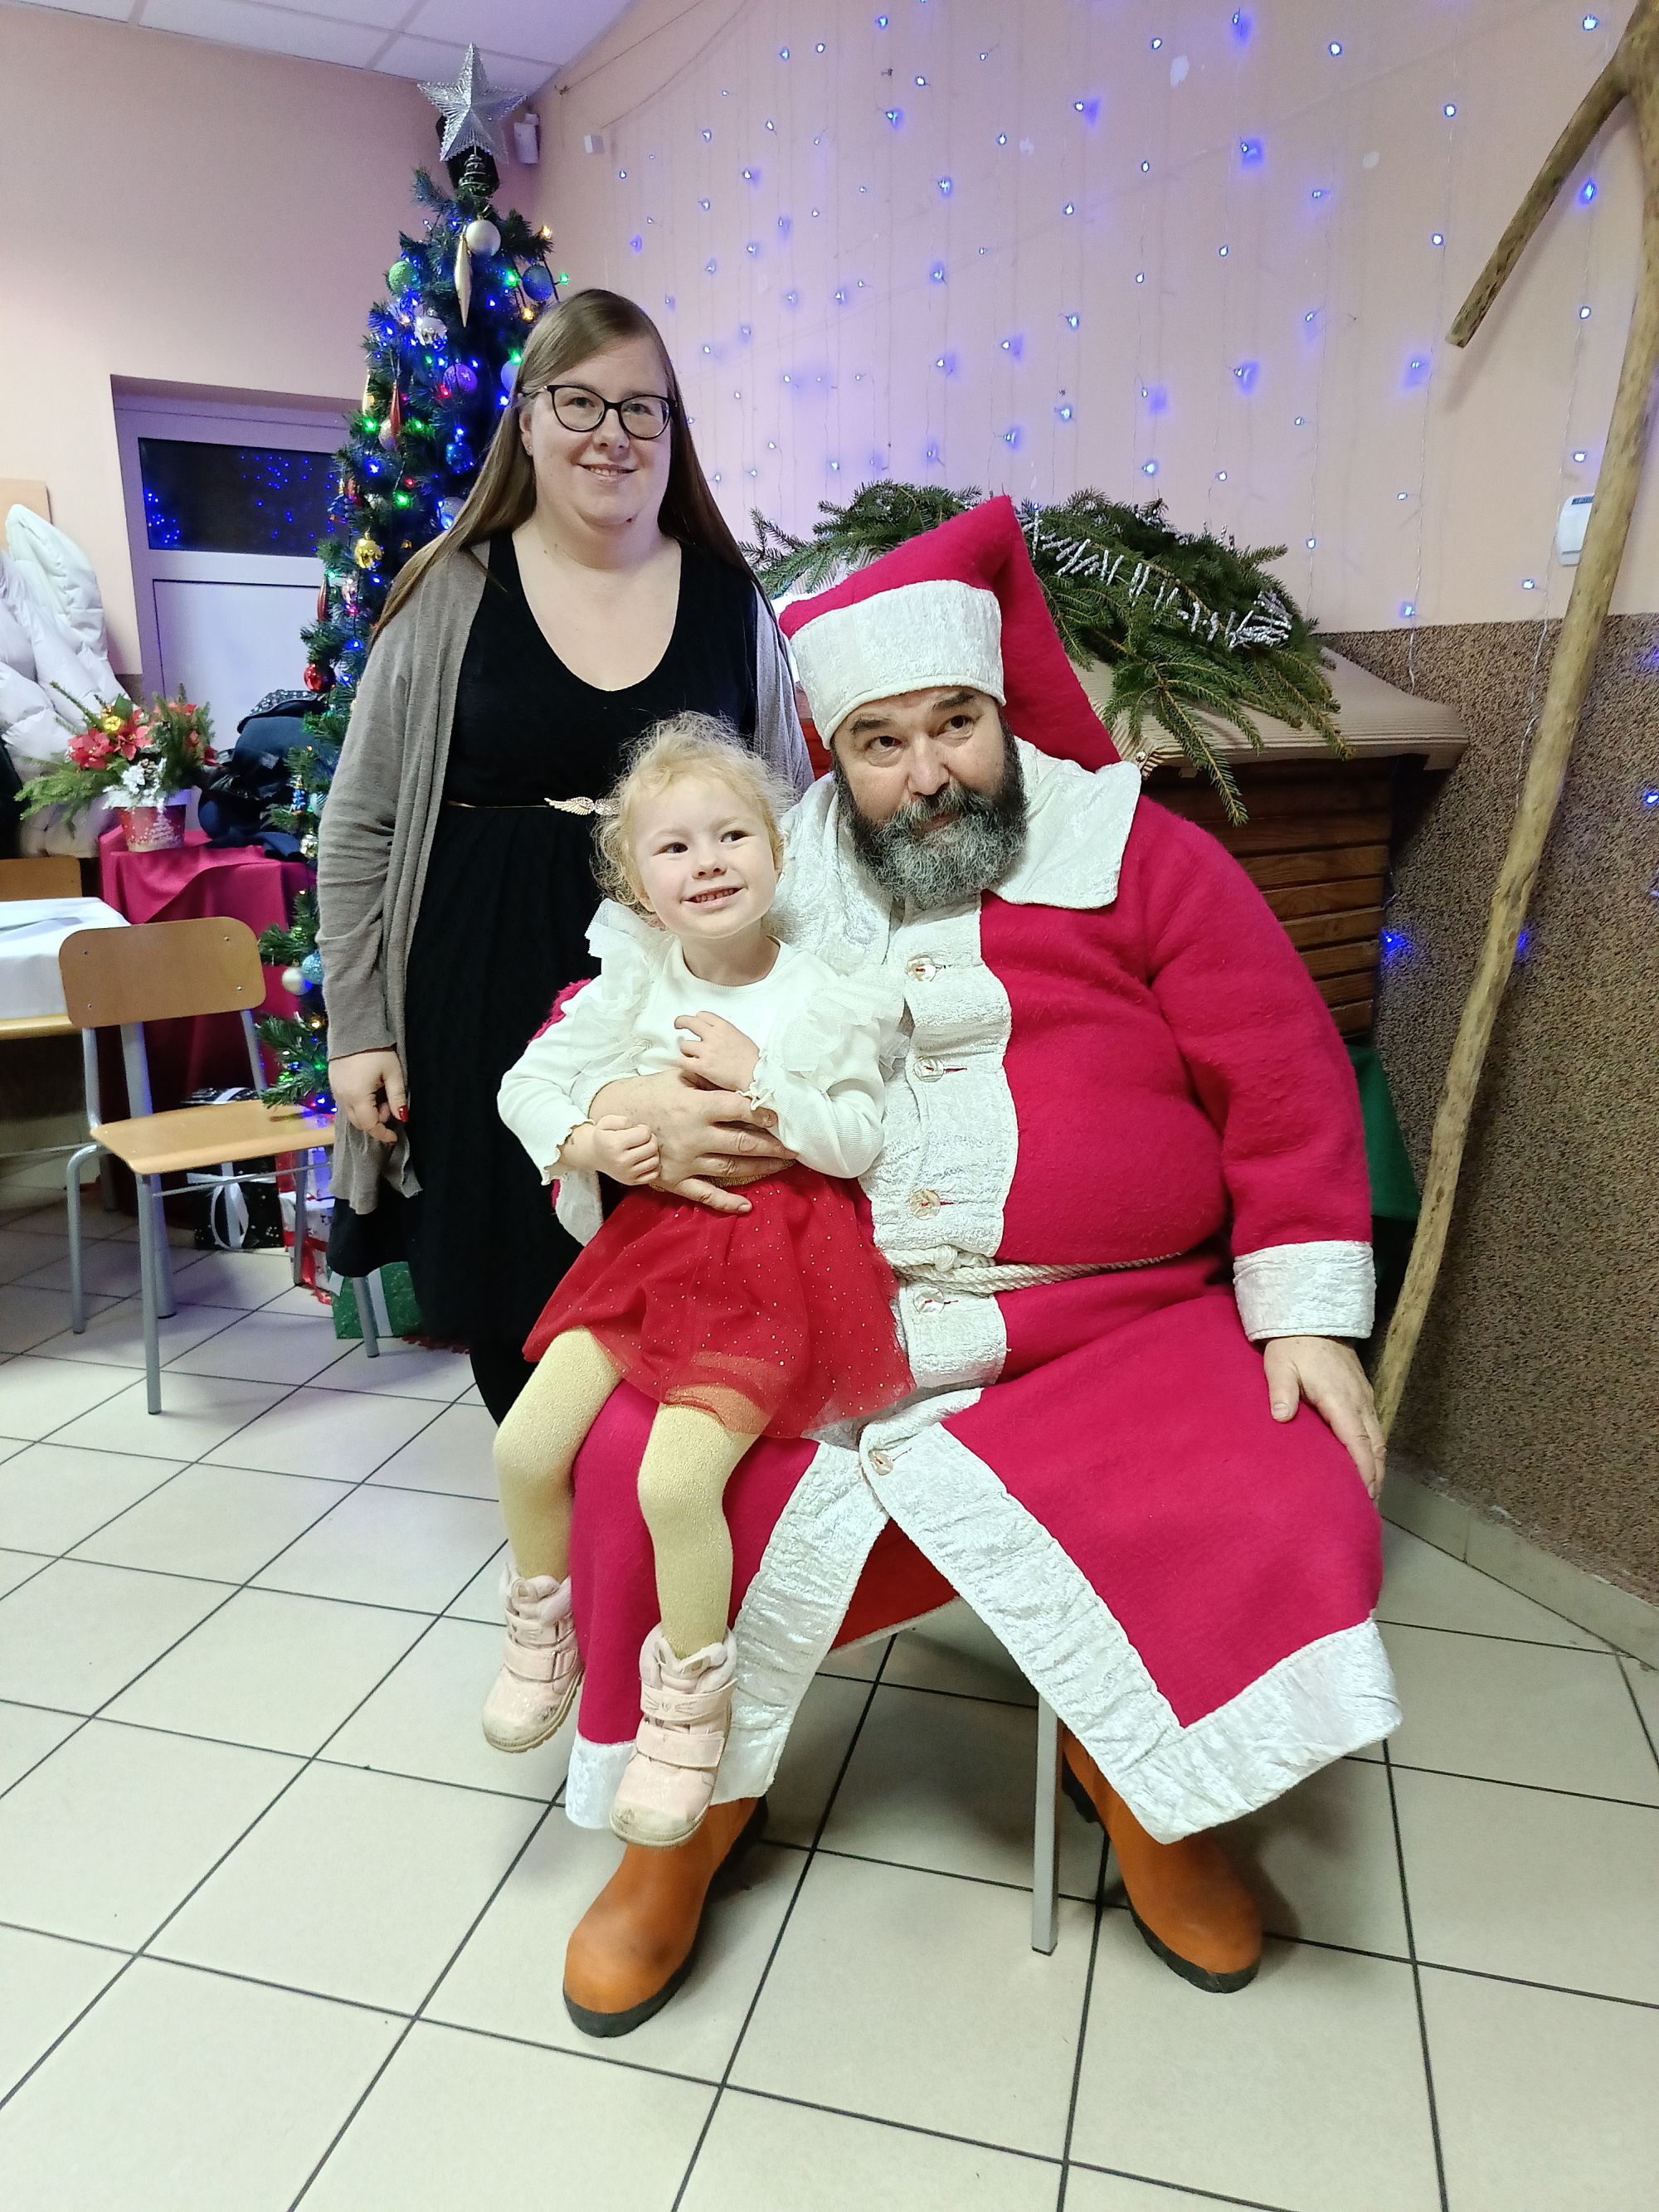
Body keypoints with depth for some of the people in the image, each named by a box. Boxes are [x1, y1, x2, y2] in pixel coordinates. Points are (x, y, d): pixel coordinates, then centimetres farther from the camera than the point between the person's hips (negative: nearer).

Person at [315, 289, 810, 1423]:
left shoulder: (731, 601, 6)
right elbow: (360, 830, 5)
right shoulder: (450, 595, 2)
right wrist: (357, 1031, 1)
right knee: (512, 1305, 8)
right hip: (491, 1006, 0)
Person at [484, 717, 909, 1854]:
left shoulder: (822, 993, -7)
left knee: (675, 1477, -21)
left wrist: (755, 1074, -20)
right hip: (653, 1237, 5)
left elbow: (860, 1140, -9)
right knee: (526, 1447, -4)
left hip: (777, 1258, -4)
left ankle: (690, 1709, 6)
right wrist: (583, 1143, -10)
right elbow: (529, 1082, 9)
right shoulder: (634, 981, 2)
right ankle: (545, 1630, 28)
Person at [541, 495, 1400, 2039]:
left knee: (1290, 1523, -21)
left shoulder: (1140, 860, 4)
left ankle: (1143, 1790, 14)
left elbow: (1287, 1090, 3)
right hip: (817, 1320, 2)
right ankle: (693, 1815, 11)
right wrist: (605, 1111, -9)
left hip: (1113, 1328, -1)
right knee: (640, 1476, -19)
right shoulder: (777, 886, 9)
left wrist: (1307, 1319, -5)